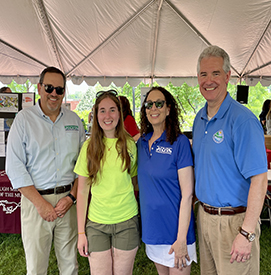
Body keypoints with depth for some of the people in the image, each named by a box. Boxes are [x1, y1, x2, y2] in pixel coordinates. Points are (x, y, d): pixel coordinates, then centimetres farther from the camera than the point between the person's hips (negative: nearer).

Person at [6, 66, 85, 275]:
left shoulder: (74, 120, 7)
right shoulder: (24, 119, -2)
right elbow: (15, 167, -7)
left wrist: (71, 196, -4)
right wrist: (41, 203, -11)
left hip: (68, 200, 2)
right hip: (36, 200, -2)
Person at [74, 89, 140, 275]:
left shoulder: (130, 144, -1)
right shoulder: (89, 147, -2)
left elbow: (135, 181, 9)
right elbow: (83, 191, -1)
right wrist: (81, 232, -1)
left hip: (127, 222, 0)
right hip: (96, 224, 0)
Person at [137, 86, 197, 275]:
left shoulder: (180, 142, -15)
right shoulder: (142, 142, 2)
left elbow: (187, 194, -17)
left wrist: (181, 239, -18)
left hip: (175, 230, -5)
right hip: (152, 228, 6)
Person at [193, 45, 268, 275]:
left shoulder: (242, 120, -18)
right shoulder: (199, 119, 6)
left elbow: (259, 179, -20)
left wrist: (247, 233, -20)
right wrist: (201, 202, 10)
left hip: (233, 221, -7)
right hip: (204, 215, 7)